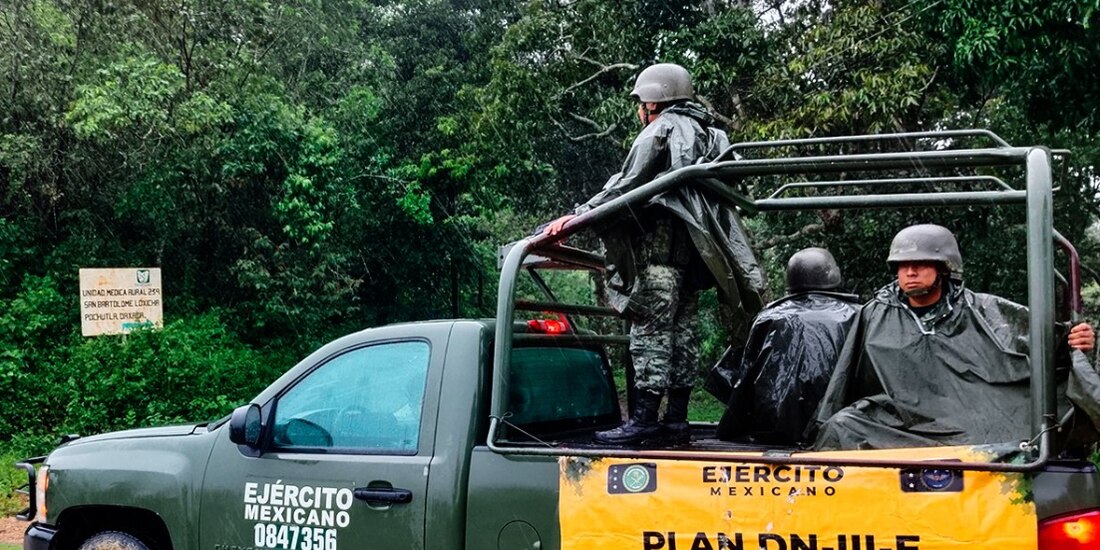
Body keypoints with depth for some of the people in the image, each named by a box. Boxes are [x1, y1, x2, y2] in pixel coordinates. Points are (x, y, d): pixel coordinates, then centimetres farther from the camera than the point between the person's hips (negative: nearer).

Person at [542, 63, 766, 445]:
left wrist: (577, 216, -14)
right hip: (692, 247, 9)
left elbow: (626, 186, -12)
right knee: (682, 328, 8)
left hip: (661, 241, -9)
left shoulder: (660, 131, -3)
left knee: (651, 328, -11)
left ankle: (644, 420, -14)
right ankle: (676, 420, 9)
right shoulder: (706, 133, 24)